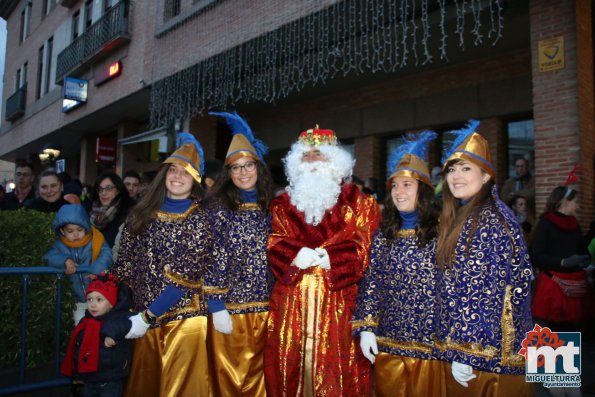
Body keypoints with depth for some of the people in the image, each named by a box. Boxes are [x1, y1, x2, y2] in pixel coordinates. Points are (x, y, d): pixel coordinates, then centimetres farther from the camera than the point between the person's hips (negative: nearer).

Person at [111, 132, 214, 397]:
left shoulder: (199, 219, -6)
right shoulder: (142, 213, 6)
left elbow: (185, 276, -12)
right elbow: (125, 263, 7)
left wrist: (147, 316, -14)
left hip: (183, 318, -4)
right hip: (144, 317, 4)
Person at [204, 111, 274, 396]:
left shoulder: (268, 207, 7)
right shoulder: (218, 208, -4)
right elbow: (211, 260, -8)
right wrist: (216, 307, -12)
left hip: (264, 306, 3)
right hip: (229, 305, -3)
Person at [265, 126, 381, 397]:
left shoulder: (356, 201, 7)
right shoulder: (283, 203, 15)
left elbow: (362, 245, -2)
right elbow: (274, 243, 6)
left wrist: (330, 257, -17)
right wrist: (296, 255, -14)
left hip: (337, 297, -2)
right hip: (292, 298, 2)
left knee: (334, 363, -1)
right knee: (291, 361, 6)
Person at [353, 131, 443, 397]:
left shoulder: (440, 234, -7)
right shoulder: (383, 234, 5)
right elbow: (370, 283, 5)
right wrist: (366, 327, -1)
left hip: (429, 342, -3)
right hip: (387, 340, 4)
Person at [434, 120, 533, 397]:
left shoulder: (490, 219, -15)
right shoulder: (460, 217, 10)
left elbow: (490, 292, -20)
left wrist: (464, 350, -20)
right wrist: (454, 347, 9)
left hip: (486, 349, -8)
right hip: (458, 343, 8)